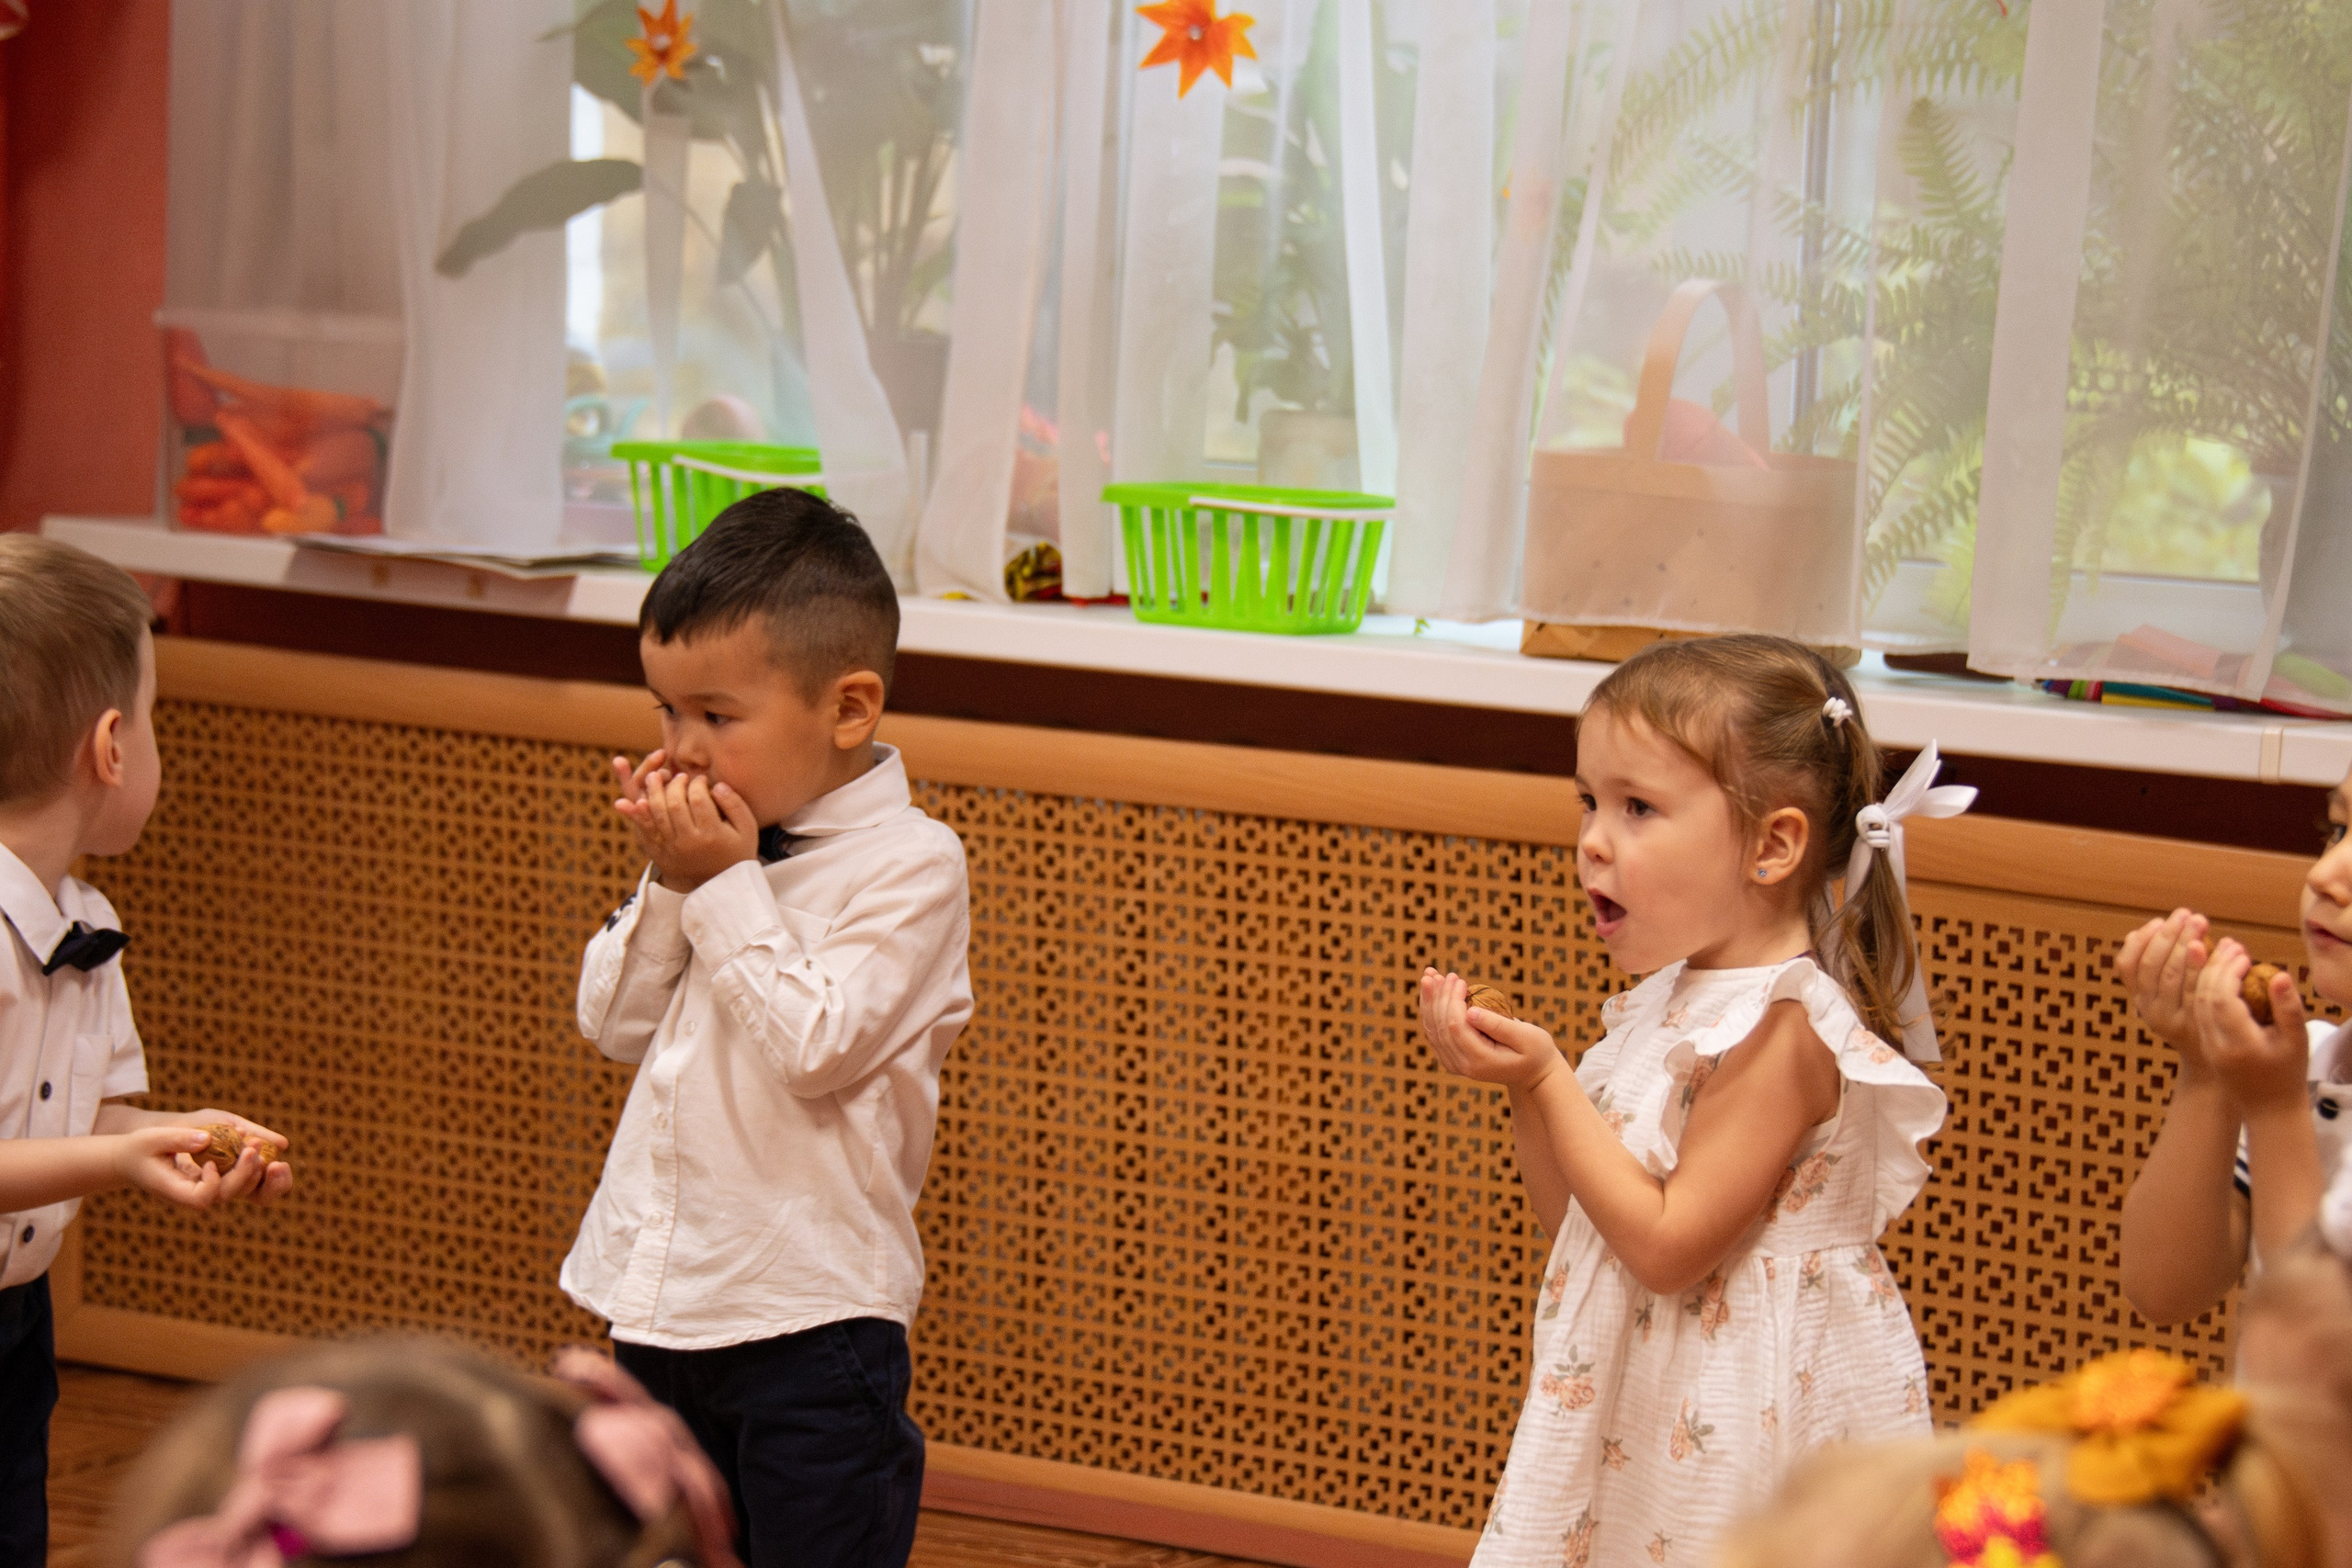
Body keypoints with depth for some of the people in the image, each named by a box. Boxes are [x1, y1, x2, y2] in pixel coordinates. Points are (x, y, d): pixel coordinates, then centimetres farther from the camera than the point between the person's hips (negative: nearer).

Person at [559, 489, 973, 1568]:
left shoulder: (910, 864, -13)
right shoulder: (719, 840, 7)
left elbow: (817, 1046, -22)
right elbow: (613, 1023, 7)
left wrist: (725, 887, -18)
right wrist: (667, 883, -7)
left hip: (810, 1314, -7)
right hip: (661, 1296, 7)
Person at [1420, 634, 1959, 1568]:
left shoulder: (1783, 1026, -19)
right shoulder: (1671, 994, 8)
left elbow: (1667, 1247, -21)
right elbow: (1566, 1212, 13)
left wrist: (1547, 1079, -19)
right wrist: (1519, 1078, -3)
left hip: (1745, 1410, -9)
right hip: (1637, 1389, 9)